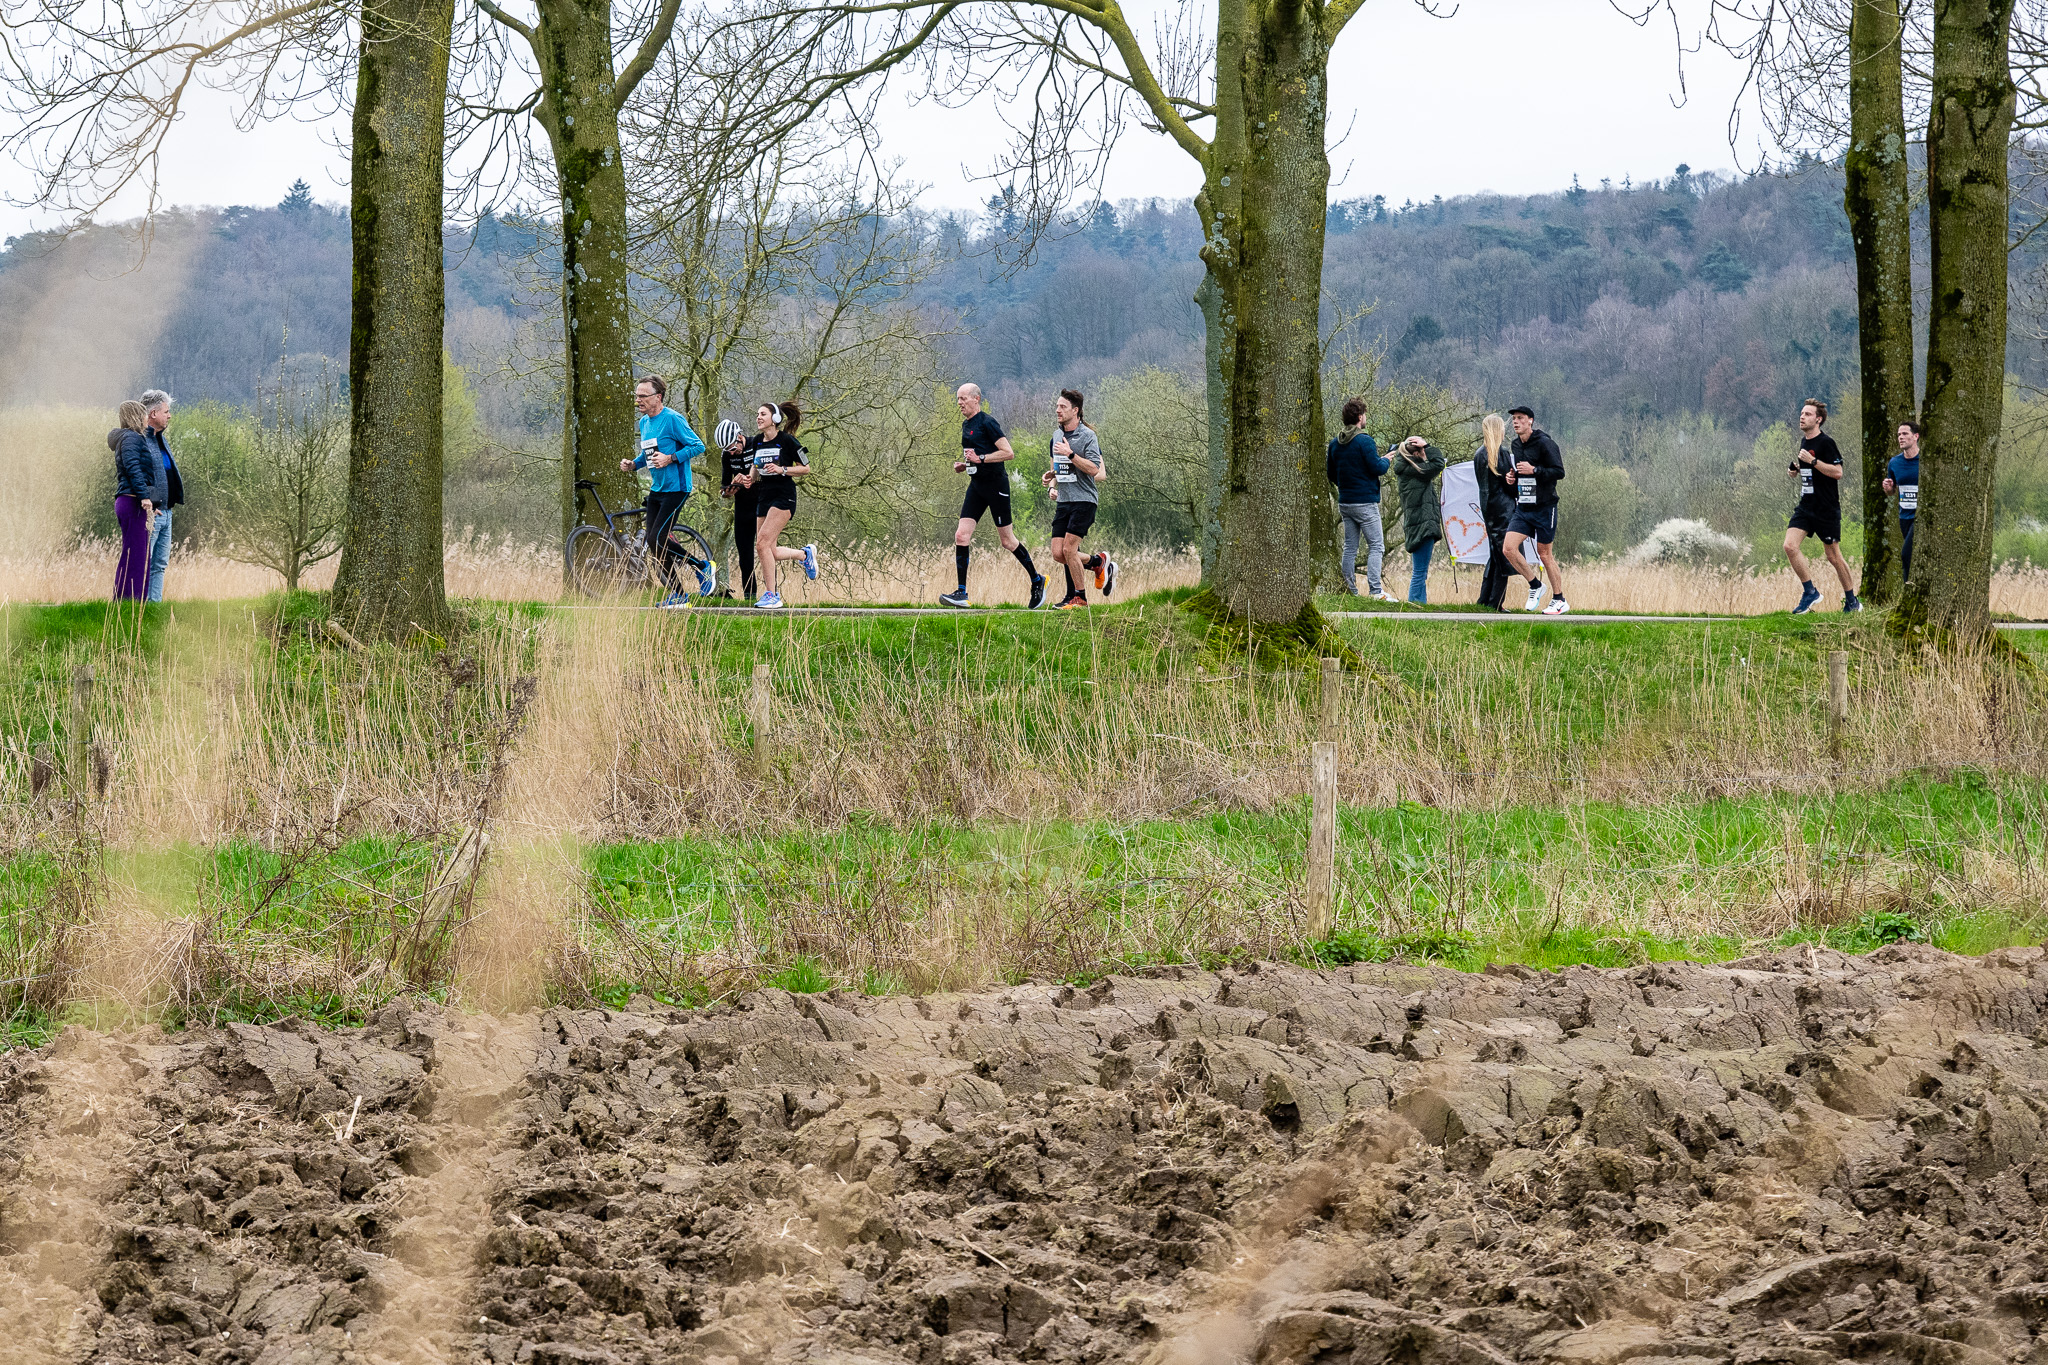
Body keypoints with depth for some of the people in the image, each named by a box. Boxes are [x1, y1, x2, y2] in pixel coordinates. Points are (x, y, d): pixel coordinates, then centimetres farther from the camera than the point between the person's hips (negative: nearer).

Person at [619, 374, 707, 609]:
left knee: (657, 540, -16)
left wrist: (670, 459, -23)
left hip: (675, 489, -9)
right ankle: (678, 596, 12)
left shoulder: (672, 419, -14)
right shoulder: (644, 422, 11)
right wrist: (632, 464, 4)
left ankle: (703, 569, 0)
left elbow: (698, 446, -14)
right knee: (654, 544, 4)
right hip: (656, 490, 9)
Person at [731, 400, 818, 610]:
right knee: (770, 553, 5)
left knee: (763, 543, -20)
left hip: (783, 498, -7)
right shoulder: (756, 441, 9)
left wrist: (782, 470, -17)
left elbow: (806, 468, -3)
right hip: (764, 497, 8)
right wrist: (749, 478, -1)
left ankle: (771, 595, -14)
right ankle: (805, 554, 32)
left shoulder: (787, 441, -9)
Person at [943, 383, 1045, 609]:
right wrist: (964, 465, 9)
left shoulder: (988, 423, -13)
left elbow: (1009, 453, -17)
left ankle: (1037, 580, 20)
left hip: (996, 485, -8)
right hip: (977, 486, 8)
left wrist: (980, 458, -22)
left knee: (1007, 541, 1)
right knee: (961, 536, -5)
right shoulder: (966, 425, 14)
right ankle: (961, 593, -7)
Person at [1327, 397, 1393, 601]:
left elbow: (1331, 474, 14)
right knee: (1376, 547, -5)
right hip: (1365, 502, -7)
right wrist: (1386, 461, 5)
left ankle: (1350, 590, 9)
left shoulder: (1335, 444, 8)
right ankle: (1375, 590, -13)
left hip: (1344, 502, 7)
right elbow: (1377, 468, -16)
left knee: (1350, 548, 11)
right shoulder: (1364, 441, -14)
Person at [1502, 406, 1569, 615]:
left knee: (1545, 554, 0)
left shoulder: (1544, 443, -11)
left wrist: (1533, 470, -22)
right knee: (1508, 548, -8)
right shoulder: (1516, 445, 12)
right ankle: (1535, 585, 11)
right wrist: (1511, 478, 6)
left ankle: (1559, 600, 14)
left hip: (1544, 507, -7)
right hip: (1523, 508, 7)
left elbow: (1559, 472, -15)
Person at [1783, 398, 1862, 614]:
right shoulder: (1803, 442, 11)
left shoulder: (1826, 443, -13)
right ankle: (1810, 592, -1)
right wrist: (1795, 467, 6)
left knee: (1833, 556, 3)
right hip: (1805, 507, 7)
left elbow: (1838, 472, -20)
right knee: (1790, 546, -12)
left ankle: (1851, 600, 20)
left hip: (1827, 510, -7)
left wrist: (1813, 461, -25)